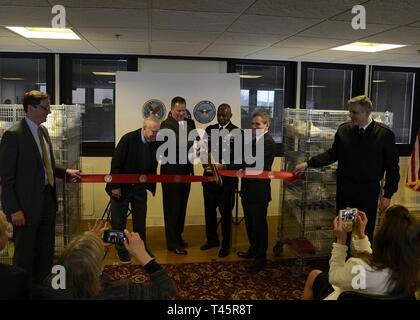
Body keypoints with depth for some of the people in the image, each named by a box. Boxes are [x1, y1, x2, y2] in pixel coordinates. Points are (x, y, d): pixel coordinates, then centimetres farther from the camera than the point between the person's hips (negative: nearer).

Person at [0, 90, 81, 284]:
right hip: (27, 204, -7)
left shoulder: (43, 131, 9)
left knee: (46, 250, 18)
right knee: (25, 253, 9)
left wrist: (65, 172, 6)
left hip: (47, 199, 8)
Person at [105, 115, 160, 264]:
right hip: (122, 186, -4)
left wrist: (150, 185, -1)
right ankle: (121, 250, 21)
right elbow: (116, 162, -19)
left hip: (140, 187, 4)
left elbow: (153, 165, 5)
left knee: (140, 219, 13)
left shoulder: (155, 143, -7)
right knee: (119, 220, 7)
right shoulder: (129, 139, -20)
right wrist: (115, 186, -18)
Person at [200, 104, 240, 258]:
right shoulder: (209, 129, 9)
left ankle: (226, 244, 24)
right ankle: (212, 239, 33)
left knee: (225, 213, 8)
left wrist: (223, 166, -20)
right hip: (209, 176, 5)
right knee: (209, 211, 14)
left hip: (226, 178, -4)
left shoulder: (237, 132, -7)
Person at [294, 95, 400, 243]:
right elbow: (333, 154, 9)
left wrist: (388, 195, -5)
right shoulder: (344, 130, -2)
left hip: (369, 191, -2)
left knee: (366, 231, 8)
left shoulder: (385, 134, -9)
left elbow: (392, 167, -4)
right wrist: (308, 163, 1)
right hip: (344, 188, 2)